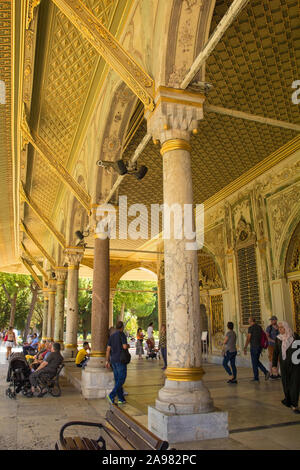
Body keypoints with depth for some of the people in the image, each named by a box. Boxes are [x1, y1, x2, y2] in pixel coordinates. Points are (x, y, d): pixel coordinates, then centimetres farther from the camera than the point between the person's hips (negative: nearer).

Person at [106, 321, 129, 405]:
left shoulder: (112, 336, 11)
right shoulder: (122, 334, -10)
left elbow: (108, 349, 8)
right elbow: (124, 346, -20)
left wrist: (107, 361, 10)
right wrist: (128, 345, 4)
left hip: (113, 360, 7)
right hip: (121, 360, -7)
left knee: (117, 379, 10)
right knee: (121, 379, -2)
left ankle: (121, 399, 13)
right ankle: (111, 396, -13)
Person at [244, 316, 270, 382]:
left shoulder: (251, 328, -12)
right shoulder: (260, 327, 10)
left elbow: (248, 338, -15)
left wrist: (245, 348, -12)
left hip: (254, 347, -7)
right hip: (260, 346, 7)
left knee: (254, 362, 3)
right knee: (257, 361, 19)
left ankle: (256, 378, 8)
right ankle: (266, 372, 4)